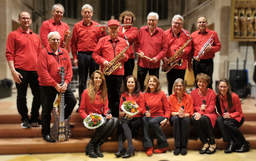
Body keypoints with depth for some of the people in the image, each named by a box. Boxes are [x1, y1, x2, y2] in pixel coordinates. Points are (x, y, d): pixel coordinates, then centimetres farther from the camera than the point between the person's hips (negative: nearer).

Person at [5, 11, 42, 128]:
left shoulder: (36, 37, 18)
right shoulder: (13, 35, 5)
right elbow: (9, 54, -2)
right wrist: (13, 71, -11)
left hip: (35, 70, 4)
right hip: (21, 70, -4)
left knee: (38, 95, 5)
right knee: (21, 96, 3)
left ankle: (34, 119, 21)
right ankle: (25, 119, 19)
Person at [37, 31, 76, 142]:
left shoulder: (64, 52, 7)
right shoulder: (44, 53, -7)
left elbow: (69, 68, 3)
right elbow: (42, 72, -14)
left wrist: (66, 82, -11)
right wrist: (55, 84, -17)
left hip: (63, 84, 4)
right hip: (47, 86, -4)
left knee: (72, 101, -1)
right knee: (47, 109, 4)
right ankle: (46, 133, 19)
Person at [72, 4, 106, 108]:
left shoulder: (97, 26, 9)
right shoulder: (77, 26, 8)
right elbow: (74, 43, 6)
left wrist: (103, 31, -8)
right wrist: (75, 57, 0)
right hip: (82, 55, 0)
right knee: (82, 81, 6)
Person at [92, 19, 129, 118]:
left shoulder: (123, 42, 11)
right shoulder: (102, 41, 7)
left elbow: (127, 57, 18)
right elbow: (95, 54, 6)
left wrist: (124, 57, -5)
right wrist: (103, 61, -10)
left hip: (119, 73, 1)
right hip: (106, 72, -1)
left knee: (116, 96, 4)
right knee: (106, 95, 3)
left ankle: (115, 117, 14)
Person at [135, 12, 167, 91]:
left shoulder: (161, 32, 0)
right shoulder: (142, 30, 4)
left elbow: (164, 48, -1)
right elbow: (136, 43, 9)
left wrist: (157, 57, -14)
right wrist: (139, 51, -10)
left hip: (155, 64, -1)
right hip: (142, 62, 1)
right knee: (139, 83, 10)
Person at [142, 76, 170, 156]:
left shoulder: (161, 94, 2)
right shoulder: (145, 94, 9)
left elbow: (167, 108, 1)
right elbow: (143, 108, 13)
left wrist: (166, 119, -14)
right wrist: (146, 112, -11)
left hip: (160, 117, -2)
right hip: (150, 116, 3)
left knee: (152, 122, -35)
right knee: (144, 119, -32)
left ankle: (163, 145, -15)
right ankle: (149, 146, -30)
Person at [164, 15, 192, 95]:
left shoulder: (186, 34, 5)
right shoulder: (166, 33, 4)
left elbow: (189, 46, 5)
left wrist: (184, 51, -15)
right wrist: (163, 57, -12)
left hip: (181, 64, -1)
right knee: (170, 85, 10)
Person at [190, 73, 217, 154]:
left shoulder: (212, 93, -1)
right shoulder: (193, 92, 6)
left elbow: (211, 108, -9)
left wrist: (201, 112, -25)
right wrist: (200, 108, -15)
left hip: (210, 114, -2)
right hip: (198, 113, 2)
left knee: (203, 118, -36)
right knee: (194, 119, -34)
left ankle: (213, 143, -19)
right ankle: (205, 143, -24)